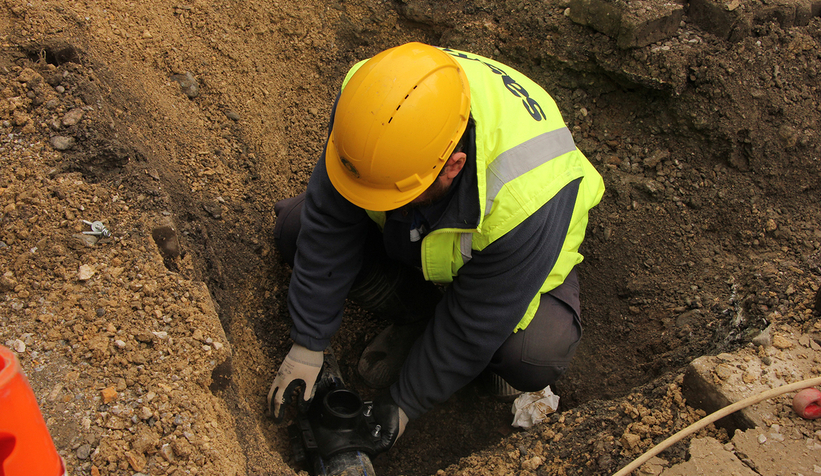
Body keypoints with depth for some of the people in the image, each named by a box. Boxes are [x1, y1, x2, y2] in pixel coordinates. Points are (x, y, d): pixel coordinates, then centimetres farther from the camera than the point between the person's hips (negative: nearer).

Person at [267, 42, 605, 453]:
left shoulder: (523, 201, -43)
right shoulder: (371, 104, -32)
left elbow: (473, 324, -29)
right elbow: (329, 226, -22)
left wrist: (403, 403, -18)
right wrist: (308, 345, -18)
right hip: (410, 234, 5)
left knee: (535, 358, -32)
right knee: (296, 228, -11)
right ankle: (421, 314, -1)